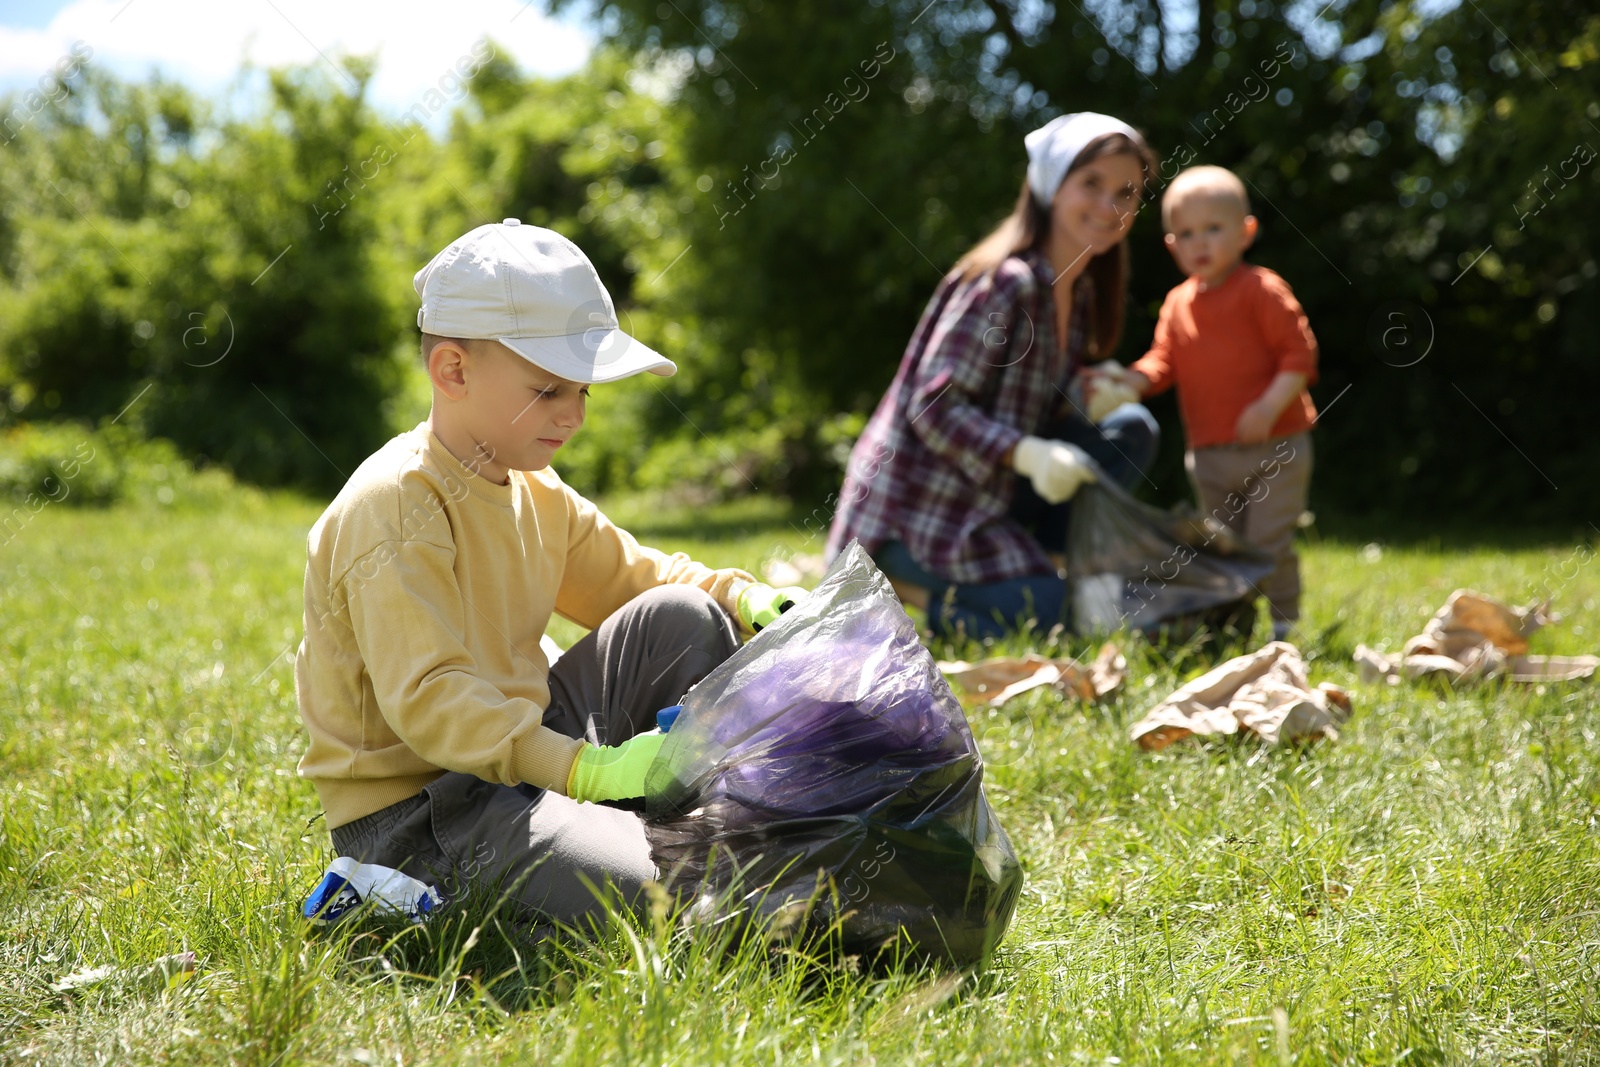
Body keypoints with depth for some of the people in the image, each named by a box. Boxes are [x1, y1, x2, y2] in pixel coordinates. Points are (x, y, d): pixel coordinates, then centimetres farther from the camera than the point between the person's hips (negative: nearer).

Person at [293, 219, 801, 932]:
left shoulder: (535, 494, 9)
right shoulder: (391, 511, -21)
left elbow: (631, 576, 19)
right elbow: (427, 700, -30)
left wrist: (756, 604, -1)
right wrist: (589, 770, -39)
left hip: (530, 754, 9)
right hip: (413, 814, -9)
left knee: (681, 618, 4)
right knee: (651, 893, -28)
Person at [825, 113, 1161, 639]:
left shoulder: (1079, 293, 8)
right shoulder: (1005, 283, -19)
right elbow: (935, 407, -23)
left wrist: (1085, 391, -8)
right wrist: (1027, 454, -35)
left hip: (990, 491, 9)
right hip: (918, 507, -9)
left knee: (1131, 430, 2)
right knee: (1049, 615, -21)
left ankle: (1053, 562, 2)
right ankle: (892, 578, -3)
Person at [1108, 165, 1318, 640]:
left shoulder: (1261, 290, -8)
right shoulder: (1177, 303, 10)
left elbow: (1300, 352, -12)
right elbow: (1163, 361, 7)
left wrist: (1270, 406, -24)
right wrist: (1129, 382, -14)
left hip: (1273, 448, -6)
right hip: (1210, 456, 6)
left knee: (1268, 542, -10)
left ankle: (1285, 627, 2)